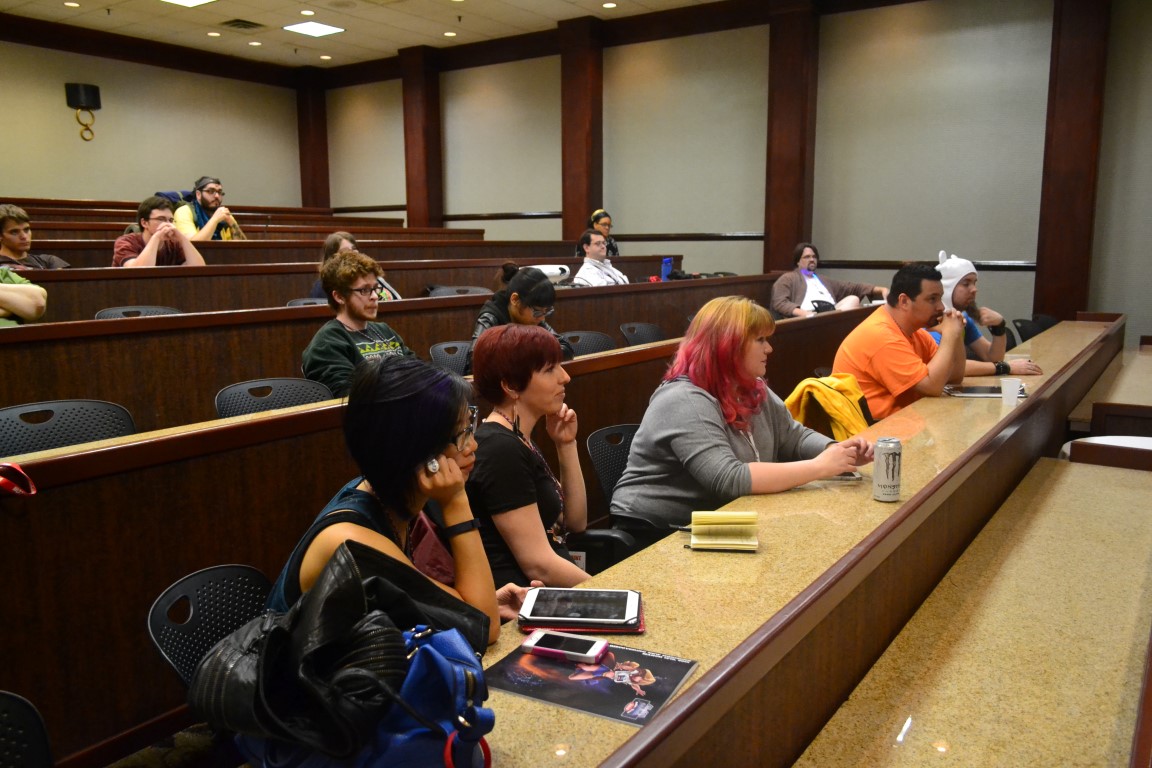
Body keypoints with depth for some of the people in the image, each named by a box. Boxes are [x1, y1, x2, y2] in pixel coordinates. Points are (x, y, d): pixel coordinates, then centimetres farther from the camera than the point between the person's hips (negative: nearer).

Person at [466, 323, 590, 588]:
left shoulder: (517, 439, 9)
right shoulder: (501, 449, -18)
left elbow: (575, 522, 11)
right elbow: (538, 564, -21)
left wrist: (566, 445, 1)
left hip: (550, 590, 9)